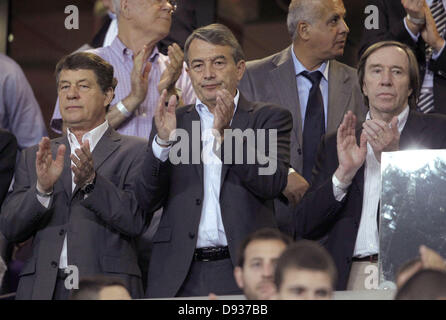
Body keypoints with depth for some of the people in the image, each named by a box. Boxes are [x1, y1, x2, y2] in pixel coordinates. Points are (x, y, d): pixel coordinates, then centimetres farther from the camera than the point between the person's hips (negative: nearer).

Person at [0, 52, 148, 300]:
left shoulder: (135, 151, 6)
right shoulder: (34, 157, 16)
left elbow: (135, 221, -6)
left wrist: (90, 182, -20)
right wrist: (42, 188, -11)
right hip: (42, 287, 2)